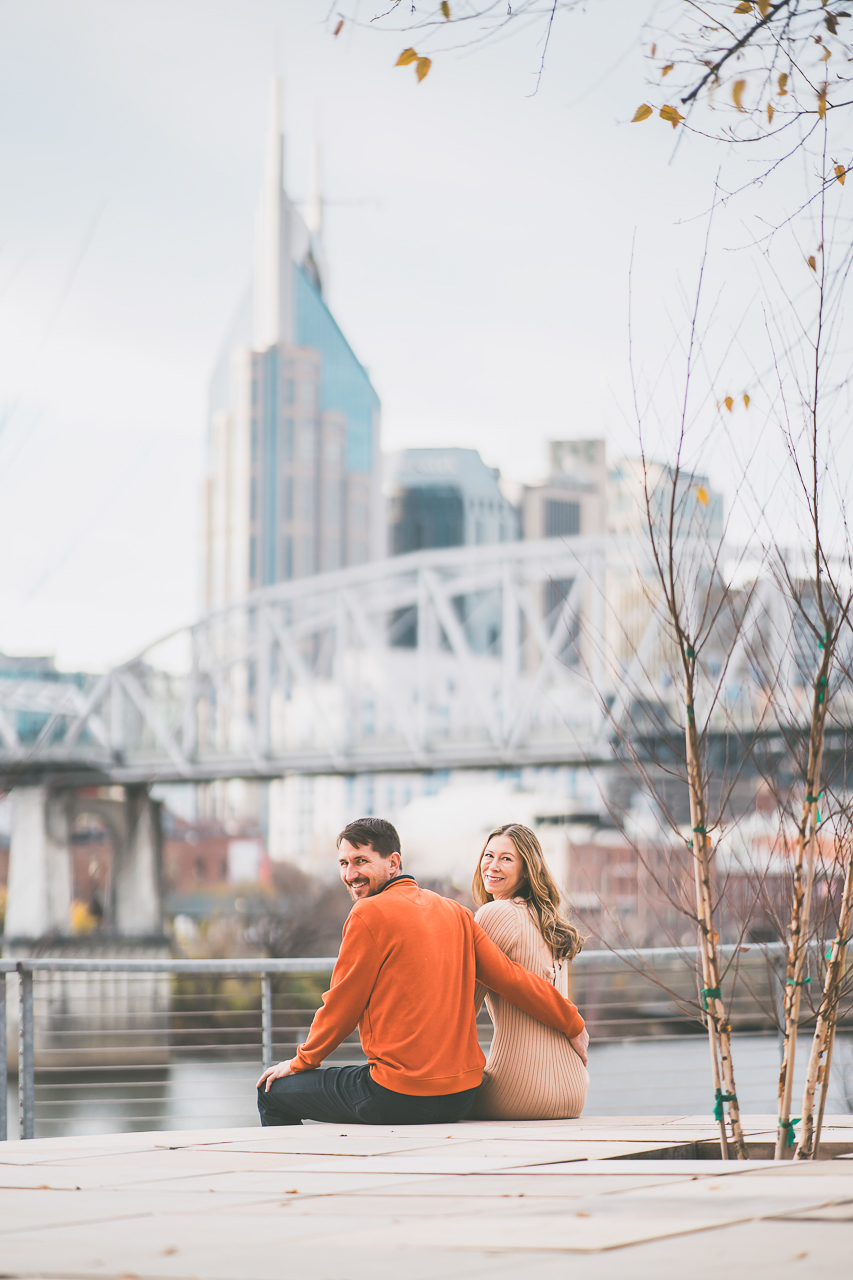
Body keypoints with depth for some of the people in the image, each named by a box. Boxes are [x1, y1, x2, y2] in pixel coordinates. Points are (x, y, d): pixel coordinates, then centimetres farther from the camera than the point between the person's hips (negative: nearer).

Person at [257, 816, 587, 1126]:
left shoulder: (369, 914, -10)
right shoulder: (456, 913, 8)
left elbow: (342, 1005, -4)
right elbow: (511, 977, 8)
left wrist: (301, 1063, 11)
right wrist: (573, 1025, 19)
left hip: (400, 1097, -7)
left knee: (272, 1092, 10)